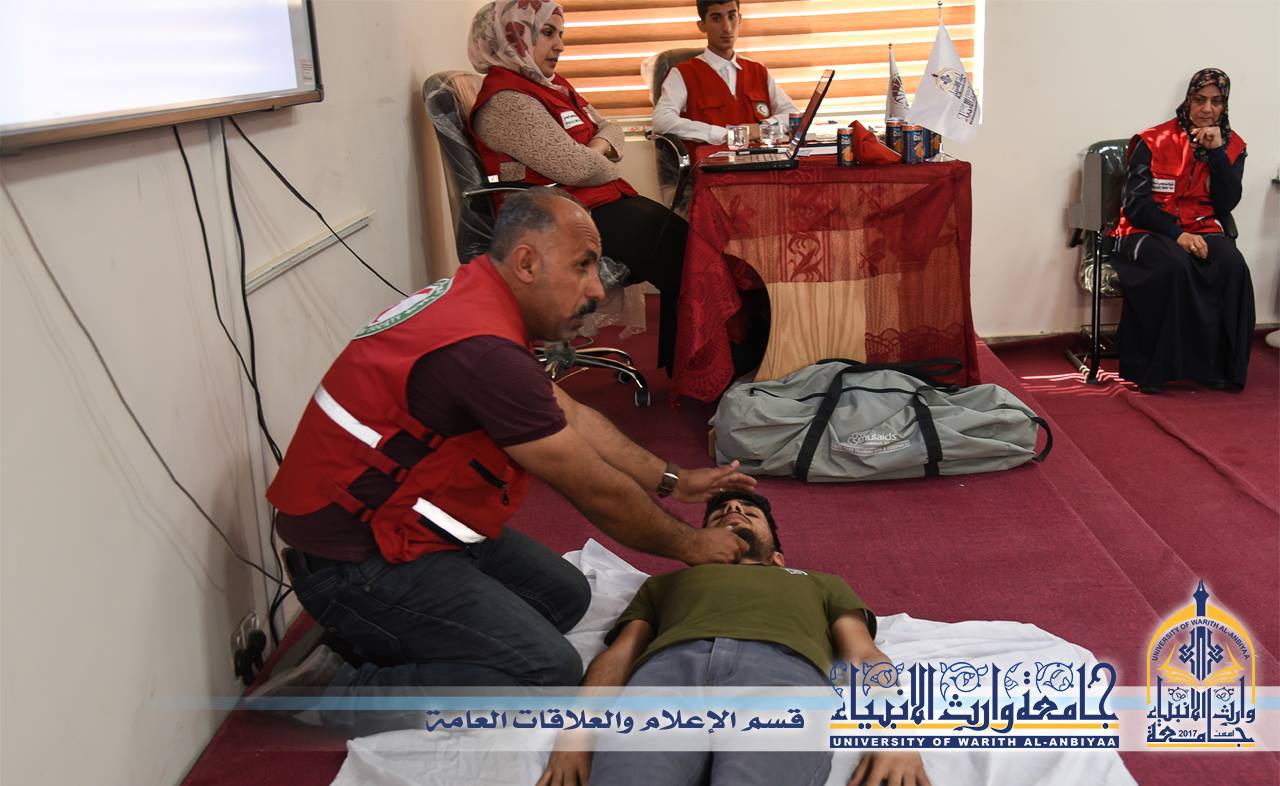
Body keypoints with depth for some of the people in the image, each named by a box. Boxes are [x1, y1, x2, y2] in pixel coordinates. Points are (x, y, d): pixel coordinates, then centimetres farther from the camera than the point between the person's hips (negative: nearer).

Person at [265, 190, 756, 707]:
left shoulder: (474, 297, 4)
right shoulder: (483, 352, -28)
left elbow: (571, 417, 14)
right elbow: (596, 493, -18)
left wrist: (672, 480, 15)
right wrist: (690, 547, -3)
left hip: (409, 520, 10)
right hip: (357, 562, -10)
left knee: (565, 596, 14)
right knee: (549, 672, -16)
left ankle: (368, 642, 13)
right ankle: (349, 693, -4)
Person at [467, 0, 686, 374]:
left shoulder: (553, 84, 17)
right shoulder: (505, 101, -15)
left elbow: (609, 129, 19)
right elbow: (574, 168, -23)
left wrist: (597, 149, -5)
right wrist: (610, 169, -1)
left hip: (602, 202, 9)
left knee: (684, 238, -8)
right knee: (681, 255, -16)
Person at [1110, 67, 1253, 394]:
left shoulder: (1232, 146, 10)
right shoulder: (1153, 142, -2)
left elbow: (1227, 204, -1)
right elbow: (1135, 204, -7)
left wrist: (1217, 152, -10)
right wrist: (1177, 235, -19)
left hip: (1202, 230, 3)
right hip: (1149, 231, -3)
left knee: (1234, 266, -29)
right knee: (1175, 265, -36)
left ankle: (1221, 366, -18)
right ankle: (1156, 367, -26)